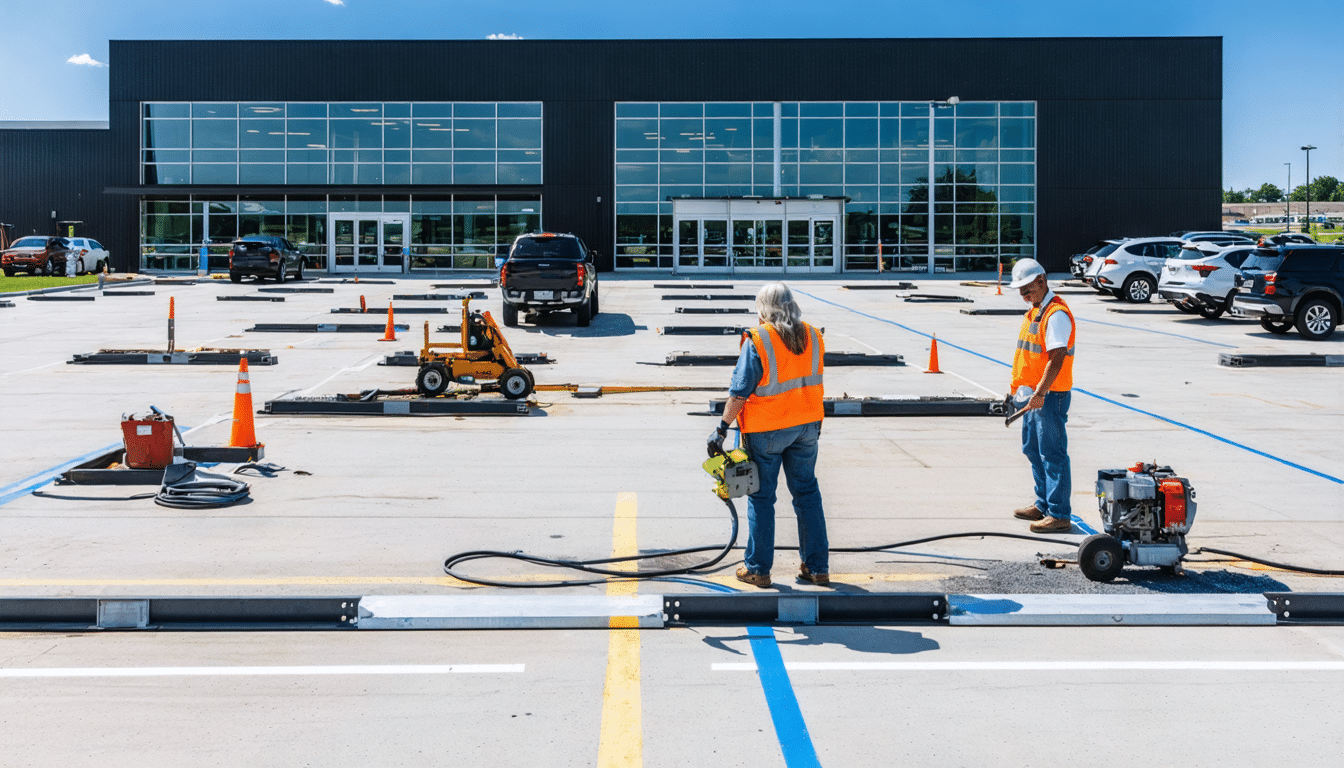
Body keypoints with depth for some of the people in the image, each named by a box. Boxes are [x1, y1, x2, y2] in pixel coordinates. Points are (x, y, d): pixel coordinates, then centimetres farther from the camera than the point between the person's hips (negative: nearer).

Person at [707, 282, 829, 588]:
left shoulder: (758, 340, -15)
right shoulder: (813, 337, 2)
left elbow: (740, 392, -16)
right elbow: (814, 384, 11)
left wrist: (722, 428, -9)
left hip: (766, 429, -5)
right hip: (806, 425, 5)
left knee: (761, 497, 6)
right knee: (807, 493, 14)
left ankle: (758, 569, 14)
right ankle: (817, 568, 18)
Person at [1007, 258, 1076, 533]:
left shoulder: (1056, 314, -17)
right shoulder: (1035, 311, 15)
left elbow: (1057, 358, -25)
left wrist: (1039, 393, -28)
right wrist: (1022, 387, 19)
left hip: (1051, 396, -10)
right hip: (1034, 393, 10)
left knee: (1053, 454, -6)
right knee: (1033, 449, 18)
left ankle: (1060, 515, -2)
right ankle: (1043, 505, 30)